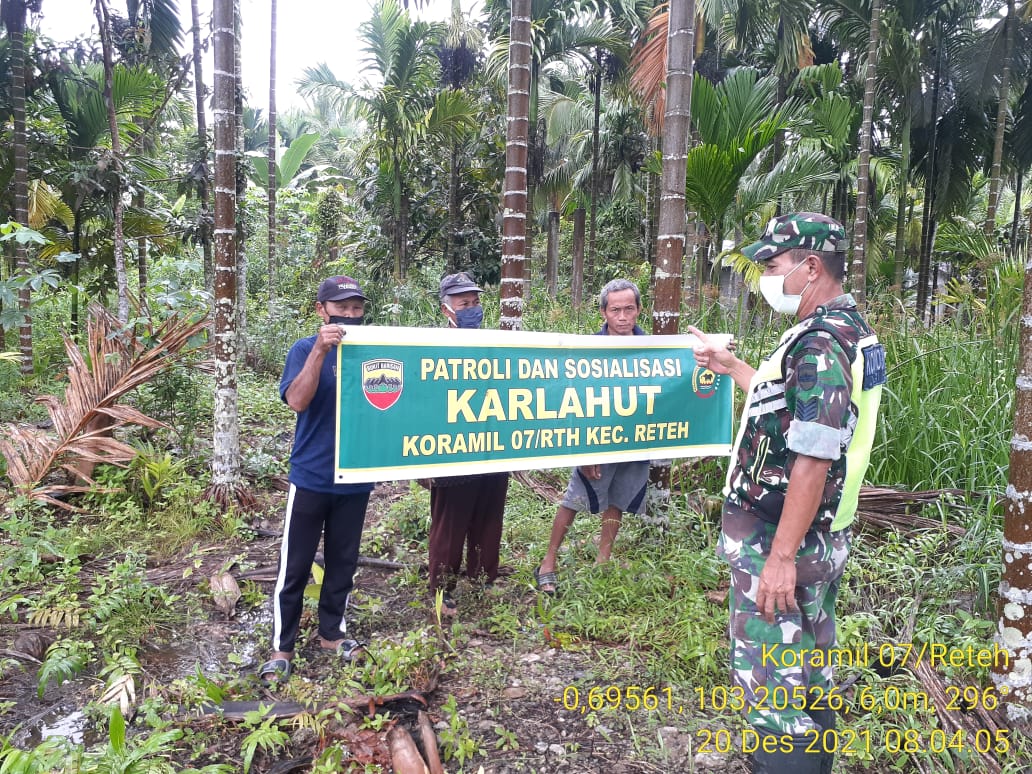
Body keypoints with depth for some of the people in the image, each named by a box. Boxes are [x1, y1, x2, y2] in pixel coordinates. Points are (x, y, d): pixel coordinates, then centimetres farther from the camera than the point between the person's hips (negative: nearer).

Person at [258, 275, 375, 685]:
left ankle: (332, 632, 31)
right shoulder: (305, 349, -5)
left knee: (343, 561, 14)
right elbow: (297, 400, -21)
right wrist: (320, 350, -29)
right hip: (311, 477, -3)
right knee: (295, 565, 5)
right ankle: (281, 648, 17)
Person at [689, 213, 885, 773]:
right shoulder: (849, 331, 10)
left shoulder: (821, 343, -22)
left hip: (779, 542, -10)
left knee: (769, 678, 2)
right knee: (807, 667, 23)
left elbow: (813, 460, -27)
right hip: (821, 538, 10)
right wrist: (731, 366, 27)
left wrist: (780, 557, -25)